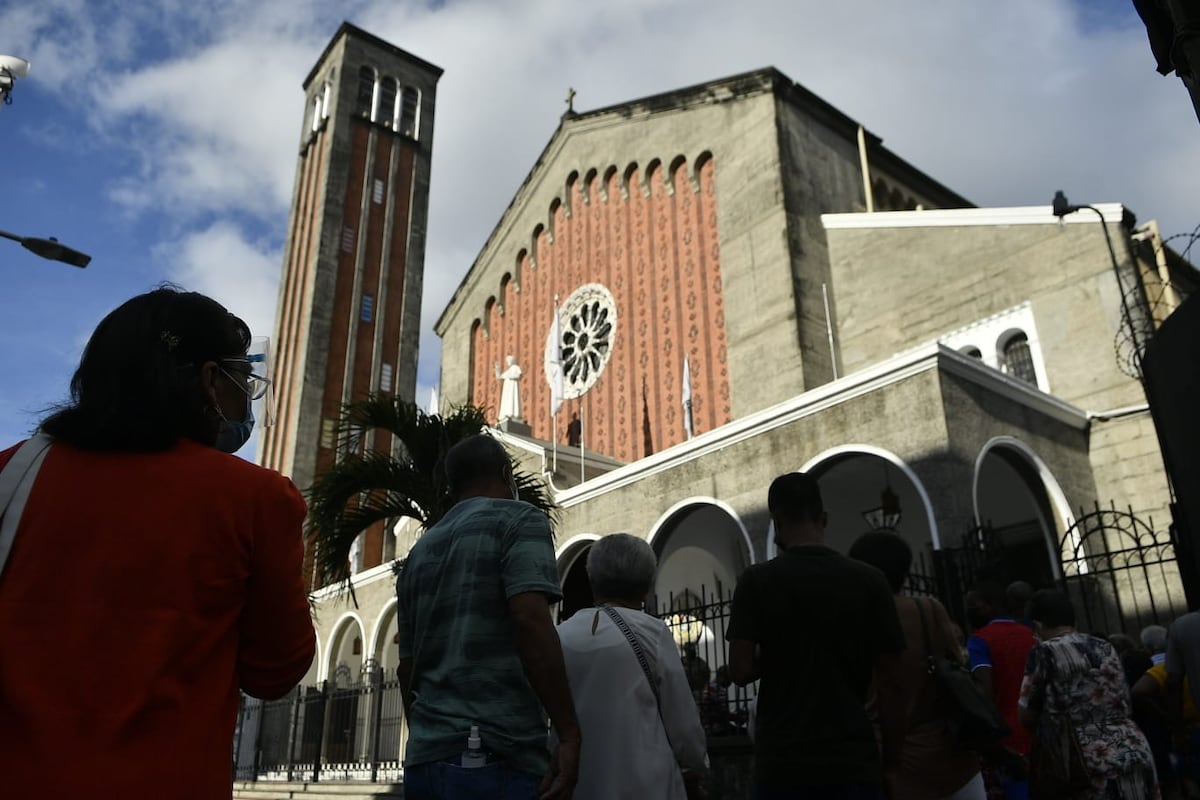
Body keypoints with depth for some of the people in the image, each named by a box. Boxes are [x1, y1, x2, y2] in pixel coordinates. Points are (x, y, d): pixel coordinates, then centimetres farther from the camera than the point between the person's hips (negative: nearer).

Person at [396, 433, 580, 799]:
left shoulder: (419, 553, 19)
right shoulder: (518, 520, 0)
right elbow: (530, 620, -17)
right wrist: (570, 732, -16)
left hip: (424, 760, 7)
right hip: (496, 755, -7)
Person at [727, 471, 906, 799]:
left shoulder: (757, 580, -5)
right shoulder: (869, 581, -2)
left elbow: (741, 670, -9)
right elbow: (890, 682, -1)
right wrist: (892, 758, 8)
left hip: (782, 761, -1)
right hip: (853, 760, 1)